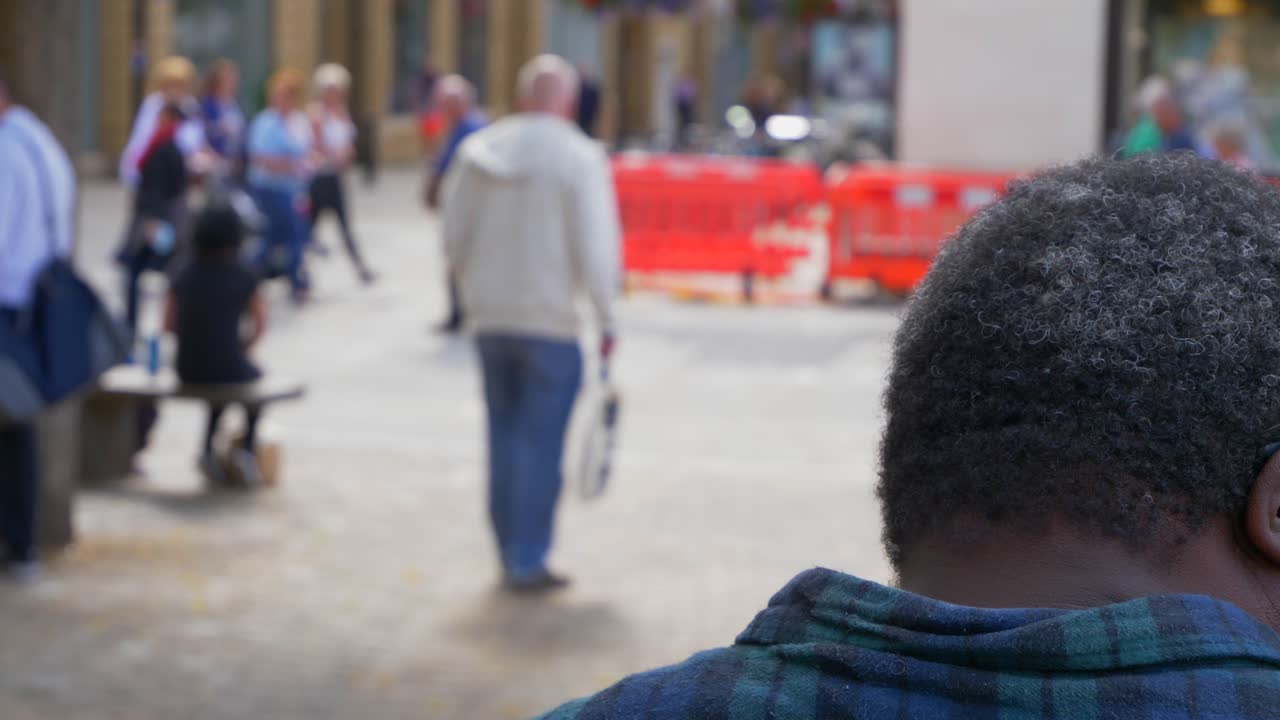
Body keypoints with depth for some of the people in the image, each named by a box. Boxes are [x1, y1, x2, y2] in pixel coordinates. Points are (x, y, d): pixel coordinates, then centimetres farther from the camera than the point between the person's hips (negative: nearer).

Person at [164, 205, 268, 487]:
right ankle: (248, 448, 25)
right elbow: (260, 326, 3)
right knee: (254, 378, 33)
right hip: (229, 366, -3)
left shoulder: (185, 276, 4)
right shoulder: (243, 277, -6)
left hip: (187, 371, 4)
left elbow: (169, 324, 9)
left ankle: (209, 450, 31)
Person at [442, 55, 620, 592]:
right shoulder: (579, 158, -11)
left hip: (489, 318, 5)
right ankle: (528, 562, 4)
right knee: (542, 444, 2)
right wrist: (605, 318, -3)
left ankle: (510, 554, 22)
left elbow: (454, 236, 7)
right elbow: (596, 248, -13)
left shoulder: (477, 151, 3)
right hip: (551, 320, -5)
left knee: (504, 437, 15)